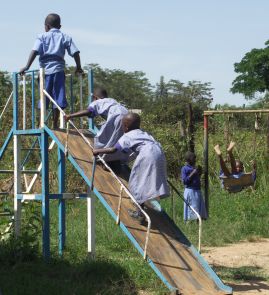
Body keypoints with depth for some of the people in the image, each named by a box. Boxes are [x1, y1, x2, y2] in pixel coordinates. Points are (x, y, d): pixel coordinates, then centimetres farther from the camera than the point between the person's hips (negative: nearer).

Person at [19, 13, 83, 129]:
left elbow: (35, 51, -6)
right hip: (59, 70, 1)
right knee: (58, 97, 4)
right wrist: (79, 67, 16)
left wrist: (27, 67, -8)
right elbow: (75, 52, 5)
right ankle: (55, 124, 6)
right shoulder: (65, 37, 12)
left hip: (45, 69, -1)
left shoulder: (42, 37, 7)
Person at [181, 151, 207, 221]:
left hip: (197, 191, 8)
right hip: (190, 191, -8)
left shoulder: (194, 167, 14)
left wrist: (199, 172, 9)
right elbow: (184, 181, -15)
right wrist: (193, 173, -16)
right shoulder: (185, 169, -7)